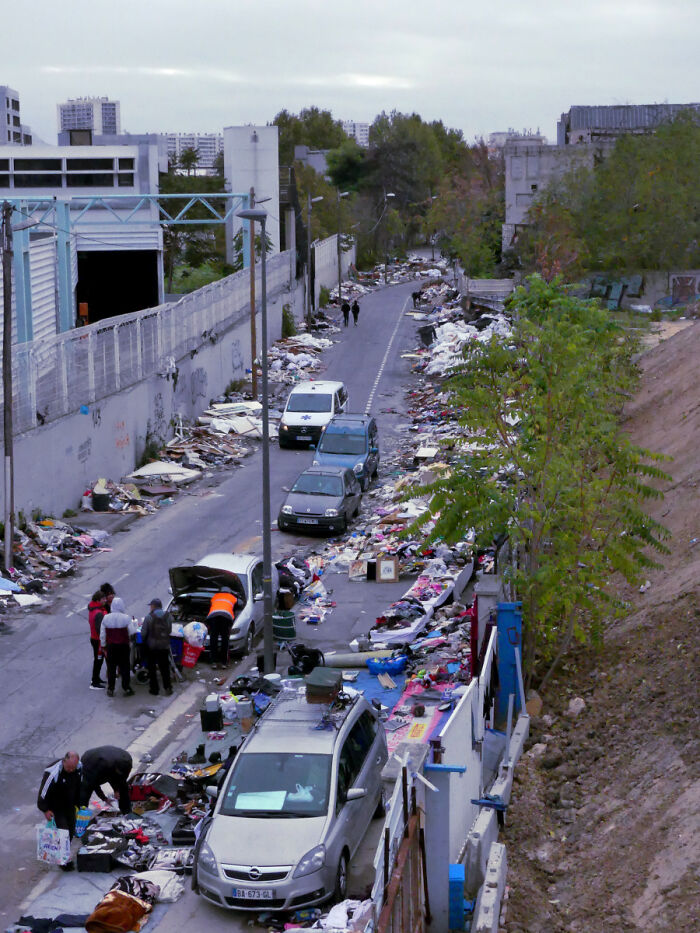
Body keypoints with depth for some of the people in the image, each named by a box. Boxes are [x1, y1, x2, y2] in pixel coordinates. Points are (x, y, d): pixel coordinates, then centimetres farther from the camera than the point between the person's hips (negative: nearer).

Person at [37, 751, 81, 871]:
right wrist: (45, 810, -20)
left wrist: (78, 803, 13)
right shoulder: (53, 772, -31)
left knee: (71, 831, 12)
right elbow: (44, 791, -23)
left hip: (70, 806, 6)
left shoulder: (78, 768, -10)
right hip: (55, 807, -6)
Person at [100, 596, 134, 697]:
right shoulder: (126, 618, -14)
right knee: (125, 667, 7)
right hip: (123, 646, -2)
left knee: (111, 668, 11)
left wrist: (103, 646, 12)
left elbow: (102, 634, 1)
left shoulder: (106, 618, -5)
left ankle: (110, 689, 14)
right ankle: (126, 689, 10)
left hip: (110, 646, 2)